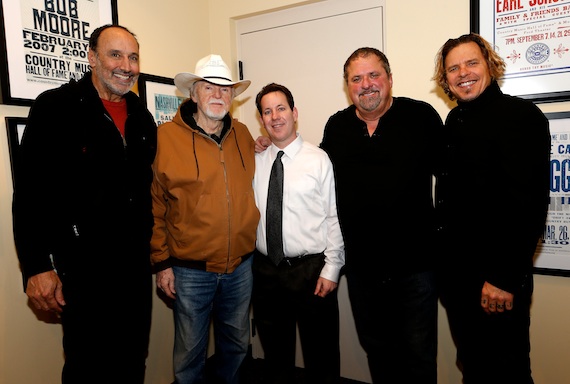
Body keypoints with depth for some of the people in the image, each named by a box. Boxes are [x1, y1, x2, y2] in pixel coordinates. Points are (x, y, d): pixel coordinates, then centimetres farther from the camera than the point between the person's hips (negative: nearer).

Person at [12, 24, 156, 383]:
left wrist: (151, 248, 12)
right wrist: (37, 265, -15)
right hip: (83, 266, -5)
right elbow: (31, 192, -12)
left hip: (136, 263, 6)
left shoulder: (143, 118, 9)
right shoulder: (56, 107, -9)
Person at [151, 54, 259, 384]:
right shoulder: (166, 136, -9)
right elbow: (154, 204, -6)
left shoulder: (243, 135, 3)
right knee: (190, 351, 14)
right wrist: (161, 261, -6)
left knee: (237, 345, 22)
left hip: (241, 265, 4)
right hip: (191, 269, -3)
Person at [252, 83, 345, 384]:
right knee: (275, 353, 22)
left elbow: (334, 217, -8)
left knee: (321, 357, 13)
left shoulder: (318, 159, -7)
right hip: (265, 269, 3)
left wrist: (331, 269, -10)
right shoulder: (255, 161, 3)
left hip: (311, 268, -3)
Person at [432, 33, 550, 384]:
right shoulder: (454, 122, 9)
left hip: (498, 279, -6)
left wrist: (504, 278, -21)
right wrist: (446, 263, 9)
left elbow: (529, 202, -19)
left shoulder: (521, 115, -12)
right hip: (456, 274, 7)